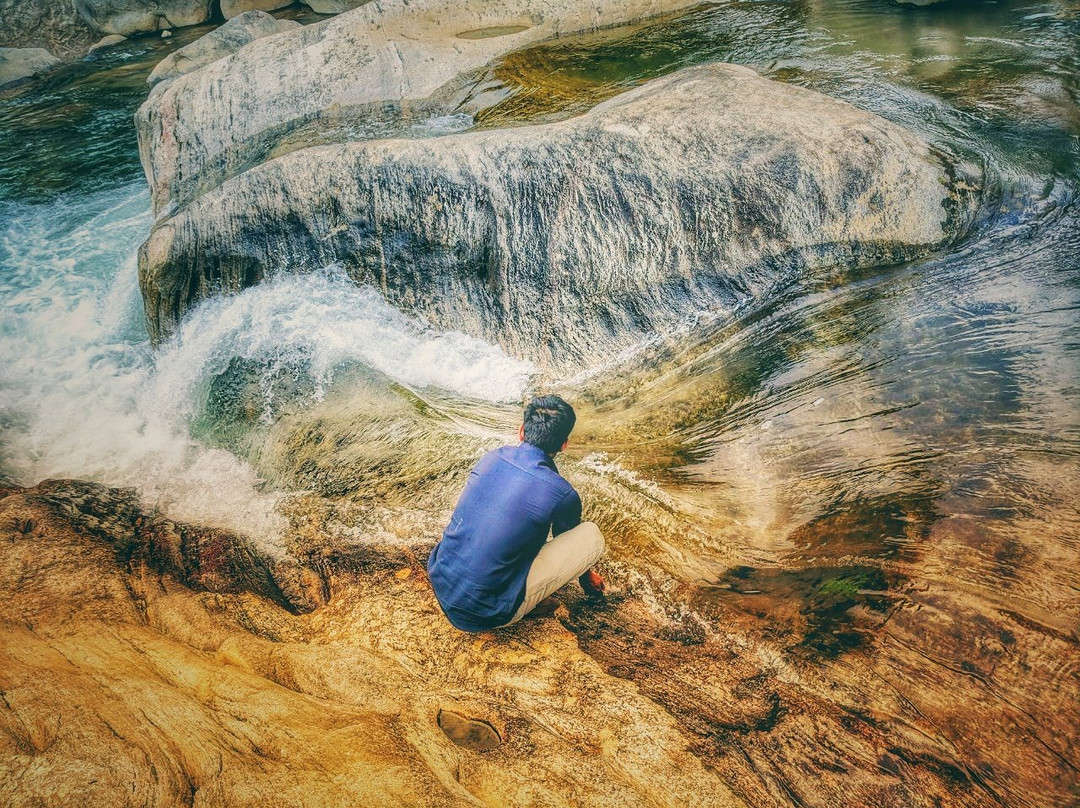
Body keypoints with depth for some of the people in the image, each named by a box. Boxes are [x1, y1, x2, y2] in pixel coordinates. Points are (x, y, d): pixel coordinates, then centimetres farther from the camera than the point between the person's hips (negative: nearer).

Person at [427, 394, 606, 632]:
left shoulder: (491, 458, 2)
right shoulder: (562, 494, -14)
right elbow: (571, 544, 9)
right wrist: (588, 579, 35)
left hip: (441, 586, 6)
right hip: (484, 615, -6)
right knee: (593, 535, -1)